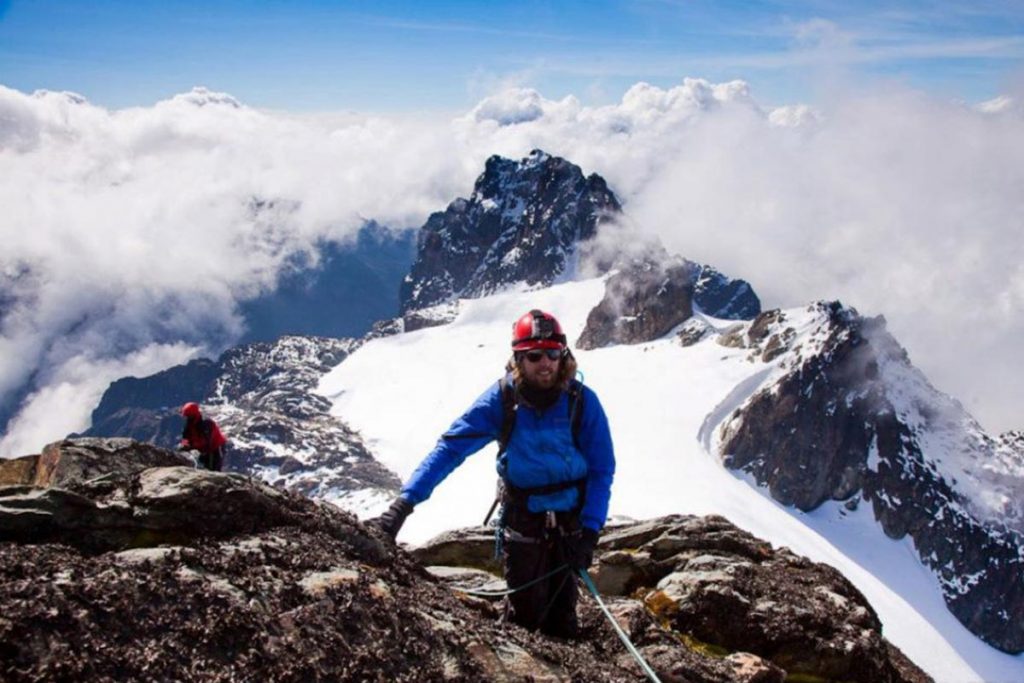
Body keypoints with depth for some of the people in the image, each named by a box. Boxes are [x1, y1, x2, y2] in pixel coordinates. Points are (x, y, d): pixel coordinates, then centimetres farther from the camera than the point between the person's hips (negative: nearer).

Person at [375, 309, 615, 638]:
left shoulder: (581, 401, -15)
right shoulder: (502, 398, -16)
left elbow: (602, 470, -9)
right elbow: (451, 447, -20)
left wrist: (590, 530, -19)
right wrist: (407, 499, -29)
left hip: (571, 521, 0)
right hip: (522, 521, 0)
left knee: (561, 623, 7)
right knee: (524, 616, 6)